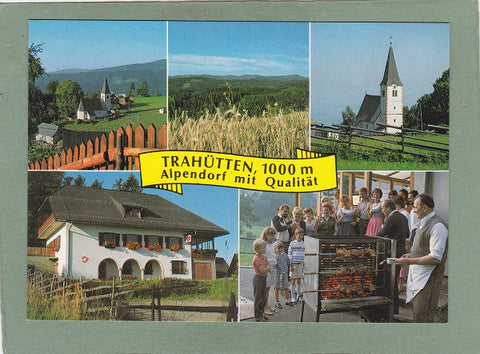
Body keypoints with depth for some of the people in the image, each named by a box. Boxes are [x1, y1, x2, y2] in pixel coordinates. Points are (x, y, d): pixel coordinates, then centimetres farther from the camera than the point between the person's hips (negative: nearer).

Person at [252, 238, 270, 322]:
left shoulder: (264, 257, 7)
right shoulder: (256, 259, -20)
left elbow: (268, 268, 8)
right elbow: (263, 270, -24)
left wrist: (266, 268, -12)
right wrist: (267, 267, -7)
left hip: (263, 278, 9)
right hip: (258, 278, -9)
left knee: (263, 298, 16)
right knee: (258, 298, -1)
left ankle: (261, 314, 27)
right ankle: (258, 317, 6)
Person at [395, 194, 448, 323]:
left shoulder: (437, 226, -18)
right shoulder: (423, 224, 15)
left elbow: (436, 258, -23)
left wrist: (409, 261, -21)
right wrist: (412, 255, 12)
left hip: (428, 277, -10)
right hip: (417, 275, 10)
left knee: (422, 317, -10)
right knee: (416, 313, 15)